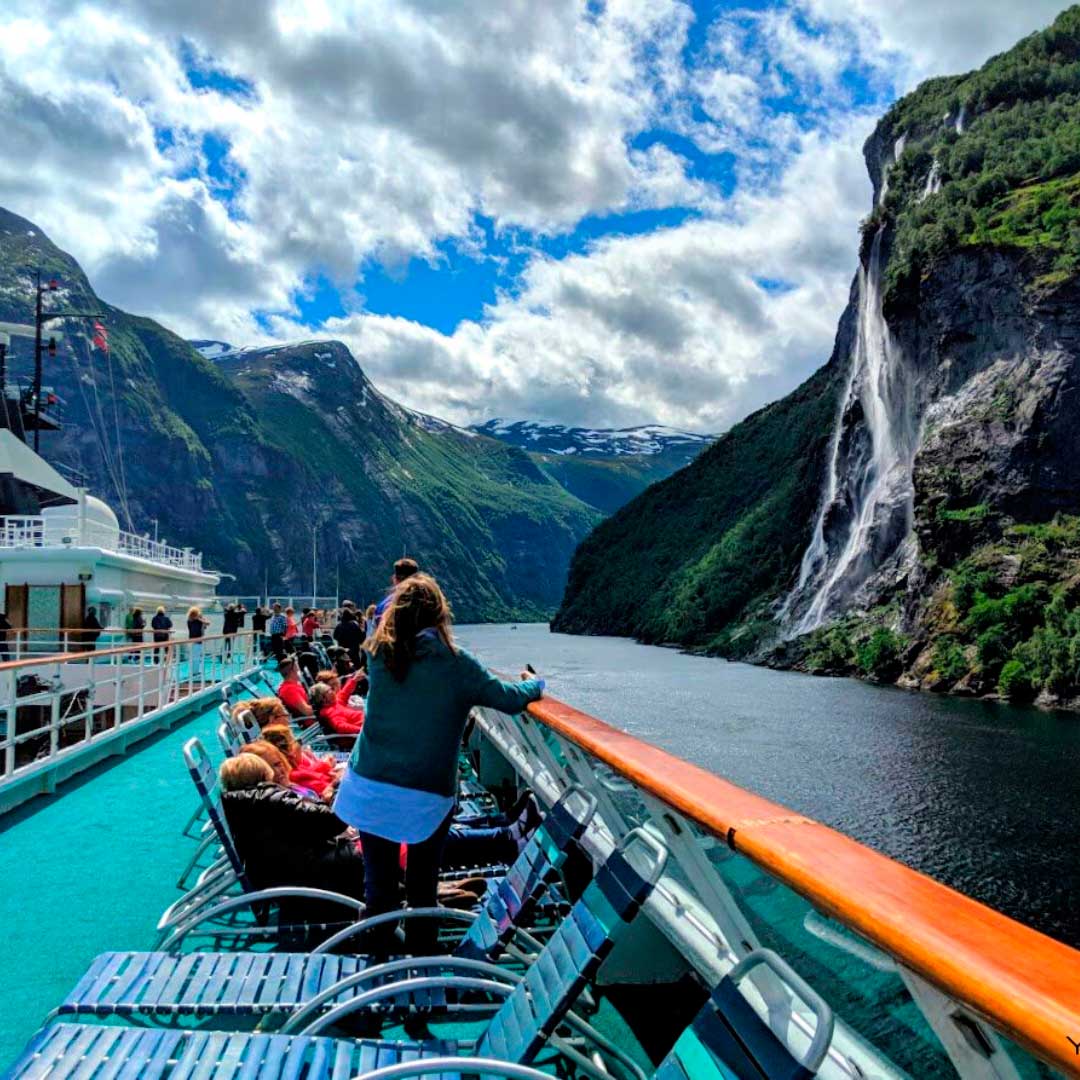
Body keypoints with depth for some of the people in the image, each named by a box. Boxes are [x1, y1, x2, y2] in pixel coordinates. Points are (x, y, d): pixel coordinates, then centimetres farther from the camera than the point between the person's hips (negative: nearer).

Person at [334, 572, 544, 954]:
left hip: (370, 788, 2)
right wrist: (535, 684, 17)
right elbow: (511, 699, -2)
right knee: (422, 888, 16)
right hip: (427, 797, -2)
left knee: (379, 886, 15)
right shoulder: (456, 664, -10)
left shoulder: (379, 655, -5)